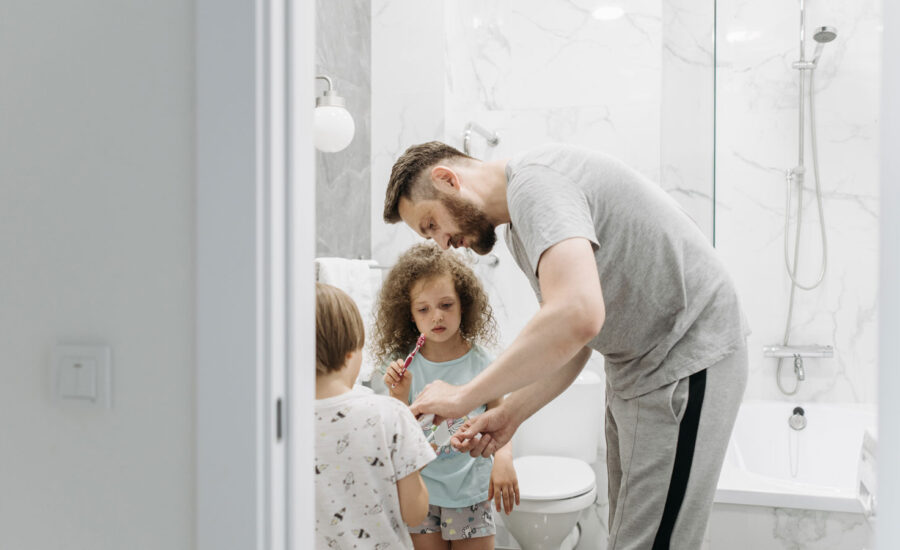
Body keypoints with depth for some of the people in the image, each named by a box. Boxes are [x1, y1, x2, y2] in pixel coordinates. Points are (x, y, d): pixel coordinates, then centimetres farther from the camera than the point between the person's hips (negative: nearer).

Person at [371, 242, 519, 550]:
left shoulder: (480, 363, -5)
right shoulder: (402, 366, -6)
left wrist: (504, 459, -19)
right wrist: (400, 395, -22)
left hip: (471, 491, 0)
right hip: (421, 492, 0)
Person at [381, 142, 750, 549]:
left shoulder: (533, 181, -21)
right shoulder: (519, 230, 11)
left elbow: (577, 316, -38)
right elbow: (573, 344, 12)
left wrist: (463, 396, -27)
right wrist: (510, 414, 0)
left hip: (687, 358, -10)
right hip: (635, 363, 10)